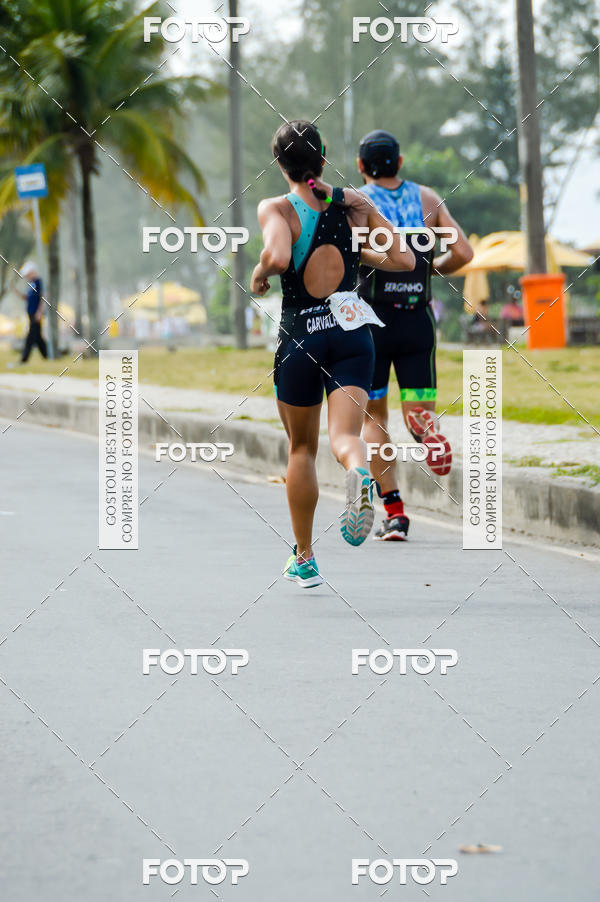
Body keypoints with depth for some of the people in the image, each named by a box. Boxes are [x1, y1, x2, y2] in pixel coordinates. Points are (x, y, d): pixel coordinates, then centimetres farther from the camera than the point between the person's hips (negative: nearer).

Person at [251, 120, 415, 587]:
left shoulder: (276, 209, -7)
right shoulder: (353, 202, 3)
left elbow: (278, 256, -27)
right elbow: (405, 260, 1)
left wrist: (259, 277, -6)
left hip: (300, 337, -1)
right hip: (352, 333, 1)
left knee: (302, 449, 14)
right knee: (345, 433, -7)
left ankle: (304, 559, 22)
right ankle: (359, 471, -45)